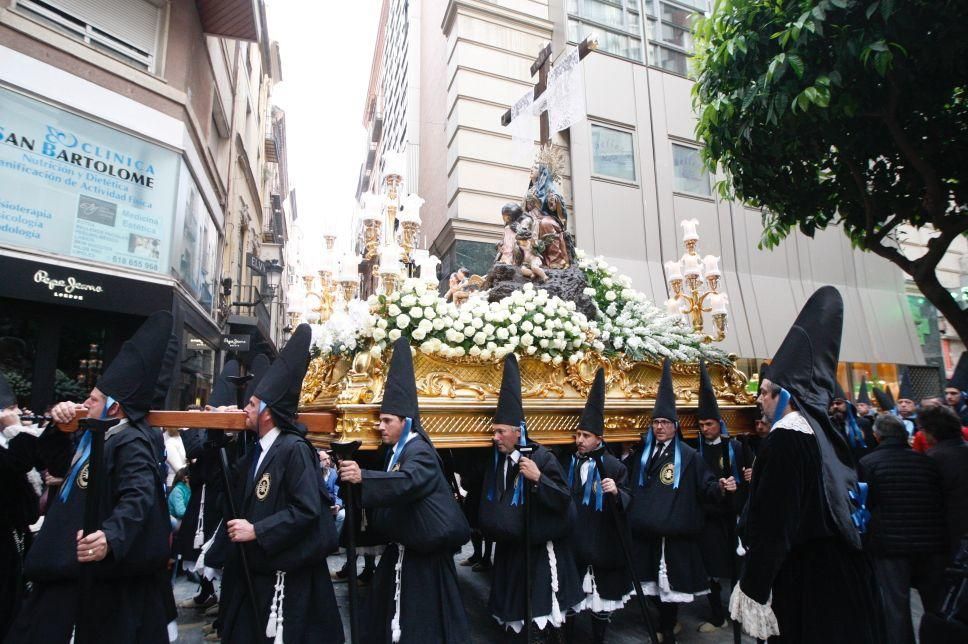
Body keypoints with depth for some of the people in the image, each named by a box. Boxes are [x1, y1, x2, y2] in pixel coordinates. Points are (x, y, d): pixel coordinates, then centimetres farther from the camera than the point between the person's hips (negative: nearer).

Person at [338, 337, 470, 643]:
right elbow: (389, 490, 14)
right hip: (402, 548, 9)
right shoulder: (396, 451, 11)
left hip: (424, 552, -9)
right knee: (384, 612, 15)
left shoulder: (419, 451, -18)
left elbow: (407, 481, -38)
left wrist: (363, 477, -48)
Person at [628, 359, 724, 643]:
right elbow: (632, 486, 15)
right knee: (654, 581, 14)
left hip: (675, 532, -4)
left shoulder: (688, 455, -2)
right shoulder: (643, 453, 10)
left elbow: (705, 486, -7)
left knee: (672, 583, 5)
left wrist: (720, 487, -26)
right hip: (645, 531, 4)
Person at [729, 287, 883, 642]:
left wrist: (752, 587, -16)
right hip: (837, 567, 9)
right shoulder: (823, 429, 8)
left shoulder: (785, 437, -20)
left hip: (803, 576, -9)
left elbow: (771, 521, -22)